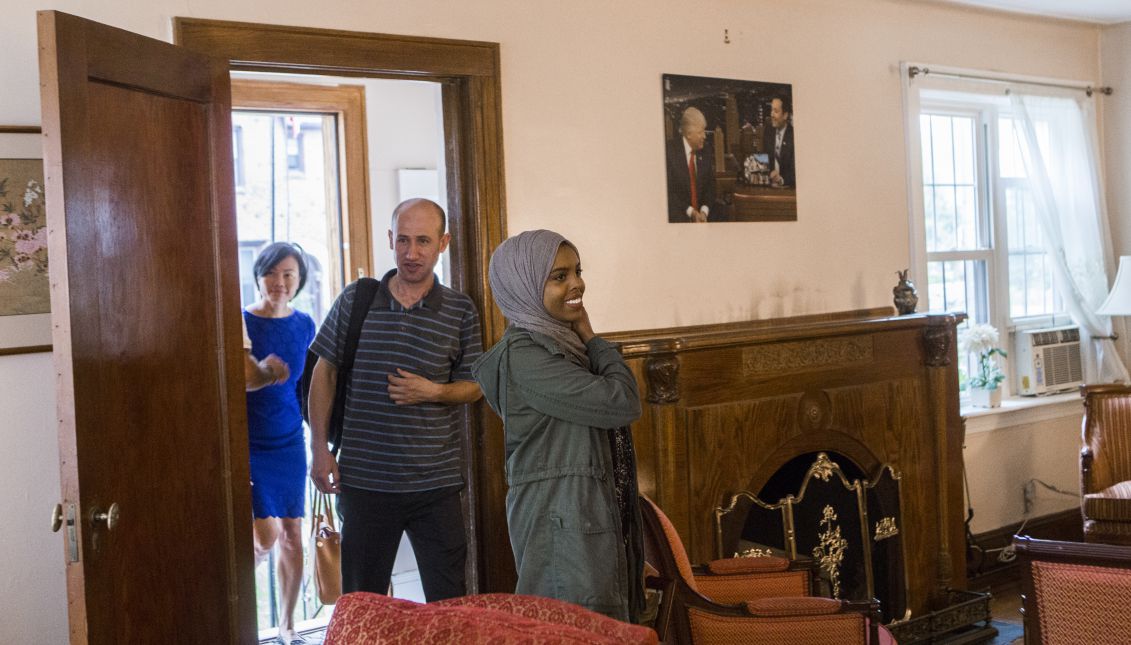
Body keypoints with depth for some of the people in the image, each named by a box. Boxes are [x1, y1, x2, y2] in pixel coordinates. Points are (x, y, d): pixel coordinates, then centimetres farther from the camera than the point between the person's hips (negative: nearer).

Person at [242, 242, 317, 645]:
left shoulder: (304, 325, 4)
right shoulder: (241, 322, -10)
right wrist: (261, 374, -24)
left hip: (290, 444, 4)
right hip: (249, 444, -4)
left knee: (292, 532, 7)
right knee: (266, 535, -12)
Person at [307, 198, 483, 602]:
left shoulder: (460, 311, 0)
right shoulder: (355, 299, 1)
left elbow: (474, 386, 7)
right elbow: (324, 373, 6)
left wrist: (434, 391, -14)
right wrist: (319, 449, 0)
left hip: (436, 482, 0)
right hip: (363, 478, 0)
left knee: (449, 604, 7)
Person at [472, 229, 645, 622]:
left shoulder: (561, 342, 11)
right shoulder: (524, 354, -17)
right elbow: (622, 403, -18)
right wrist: (591, 338, -7)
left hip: (590, 513, 9)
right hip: (560, 520, -9)